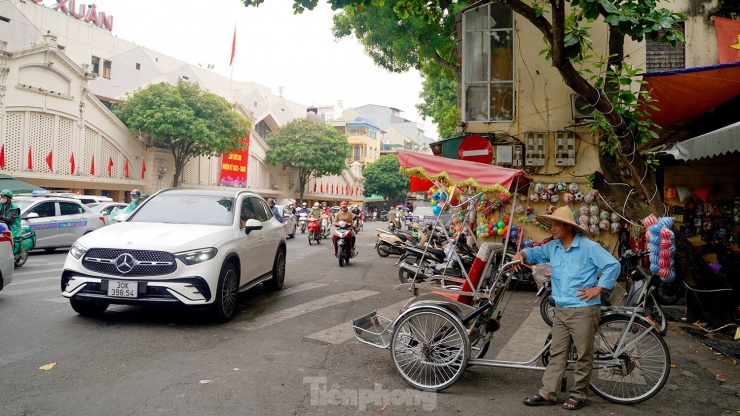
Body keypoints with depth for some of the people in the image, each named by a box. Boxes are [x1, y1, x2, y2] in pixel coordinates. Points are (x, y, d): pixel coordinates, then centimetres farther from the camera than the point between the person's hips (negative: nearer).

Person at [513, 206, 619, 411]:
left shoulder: (589, 247, -9)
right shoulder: (552, 247, 10)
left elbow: (613, 265, -11)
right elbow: (534, 253, 24)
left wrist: (597, 289, -12)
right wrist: (520, 254, 2)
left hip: (583, 310, -6)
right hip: (561, 310, 6)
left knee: (584, 354, 5)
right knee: (557, 354, 9)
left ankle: (578, 394, 17)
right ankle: (547, 393, 13)